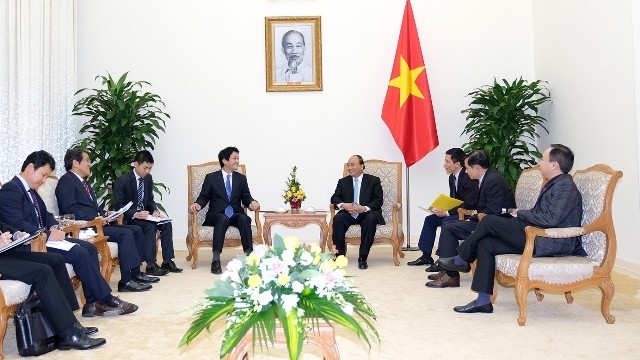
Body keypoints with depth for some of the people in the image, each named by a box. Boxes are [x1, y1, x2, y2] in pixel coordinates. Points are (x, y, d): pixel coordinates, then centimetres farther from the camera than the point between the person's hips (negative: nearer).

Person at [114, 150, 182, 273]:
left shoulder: (148, 178, 4)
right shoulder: (122, 180, -14)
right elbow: (119, 205, -16)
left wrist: (155, 211, -8)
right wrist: (135, 214, -30)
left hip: (143, 215, 6)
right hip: (129, 218, -6)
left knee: (166, 224, -17)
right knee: (151, 226, -31)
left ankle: (167, 262, -14)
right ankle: (151, 264, -25)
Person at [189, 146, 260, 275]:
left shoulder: (241, 178, 17)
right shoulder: (211, 177, 9)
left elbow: (246, 198, 12)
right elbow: (204, 197, 6)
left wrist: (252, 202, -12)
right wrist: (197, 204, -16)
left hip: (236, 214, 2)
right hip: (217, 215, -2)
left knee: (244, 219, -33)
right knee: (223, 219, -37)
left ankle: (249, 254, -37)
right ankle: (216, 260, -41)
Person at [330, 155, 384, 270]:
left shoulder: (373, 180, 6)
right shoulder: (343, 182, 15)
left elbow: (378, 200, -4)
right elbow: (334, 198, 8)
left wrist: (365, 208, -22)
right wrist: (343, 205, -16)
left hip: (366, 213, -2)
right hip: (349, 213, 2)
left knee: (371, 219, -36)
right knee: (337, 218, -29)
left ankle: (362, 258, -28)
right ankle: (340, 254, -19)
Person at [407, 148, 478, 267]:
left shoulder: (469, 178, -22)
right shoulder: (452, 177, 6)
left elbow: (469, 205, -26)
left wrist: (447, 212, -25)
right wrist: (440, 208, -5)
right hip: (456, 212, 10)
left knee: (446, 222, -31)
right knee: (430, 219, 5)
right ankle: (426, 256, 8)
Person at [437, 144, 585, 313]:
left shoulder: (566, 186, -10)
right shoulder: (552, 185, 22)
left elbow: (552, 219, -22)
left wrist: (521, 213, -10)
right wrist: (520, 214, 3)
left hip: (550, 243, -10)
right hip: (539, 238, 10)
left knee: (489, 221, -13)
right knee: (486, 244, -1)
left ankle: (461, 260, 6)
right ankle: (483, 301, -1)